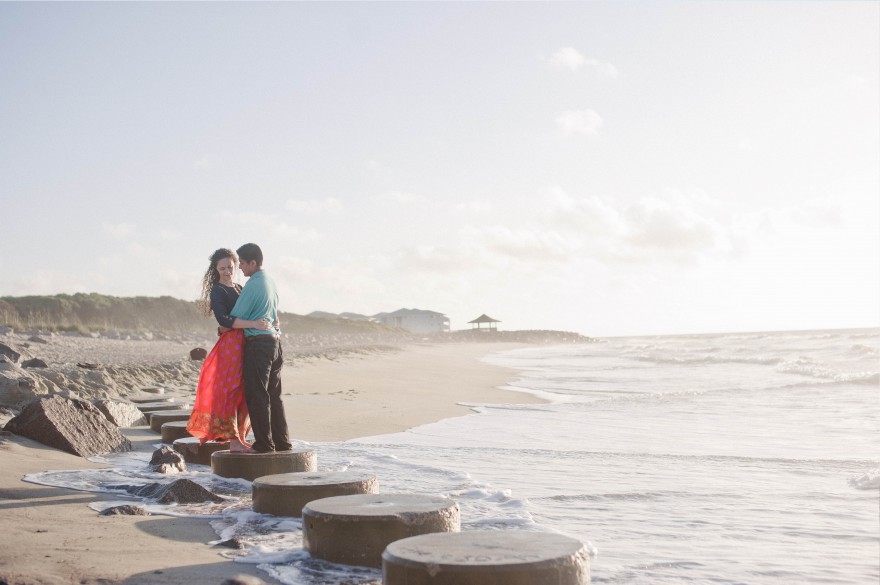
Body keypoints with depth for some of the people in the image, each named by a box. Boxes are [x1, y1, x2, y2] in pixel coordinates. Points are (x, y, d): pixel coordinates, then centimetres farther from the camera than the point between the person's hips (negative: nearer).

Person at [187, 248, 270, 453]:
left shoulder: (239, 288, 18)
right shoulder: (217, 291, -5)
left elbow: (250, 314, 21)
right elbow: (224, 320, -19)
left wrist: (270, 323, 1)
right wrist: (254, 324, -27)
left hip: (245, 344, 8)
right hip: (230, 344, -8)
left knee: (245, 393, 8)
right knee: (231, 391, -6)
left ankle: (240, 437, 16)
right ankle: (233, 441, -4)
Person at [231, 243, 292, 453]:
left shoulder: (253, 285, -14)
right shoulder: (271, 281, 13)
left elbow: (236, 316, -9)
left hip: (258, 343, -9)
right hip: (274, 340, 9)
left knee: (256, 396, -3)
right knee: (274, 395, 12)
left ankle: (264, 443, -1)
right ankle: (282, 442, 15)